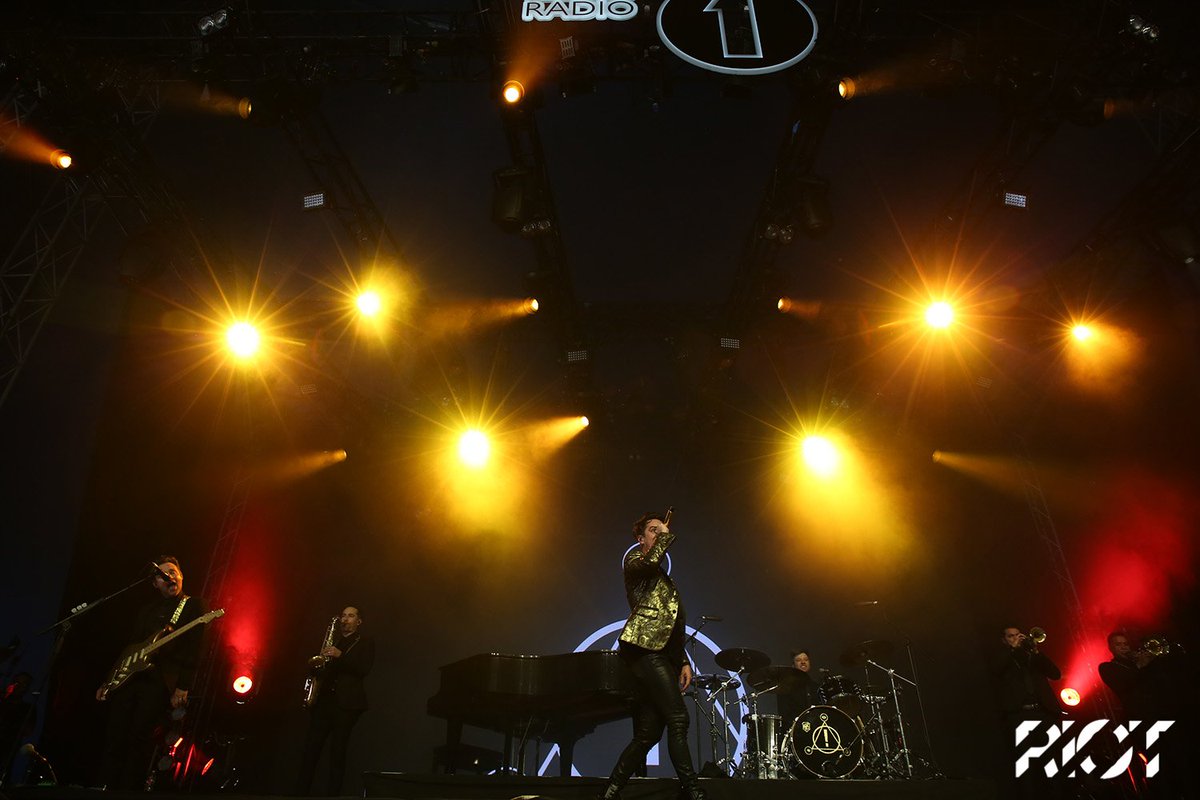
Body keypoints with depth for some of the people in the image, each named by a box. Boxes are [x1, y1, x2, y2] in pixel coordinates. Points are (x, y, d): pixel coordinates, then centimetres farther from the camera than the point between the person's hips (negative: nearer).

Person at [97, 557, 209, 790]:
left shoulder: (194, 606, 4)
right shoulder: (147, 610, 24)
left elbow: (193, 650, -5)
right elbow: (131, 646, 25)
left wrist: (183, 687, -14)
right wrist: (109, 682, 17)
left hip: (160, 681, -6)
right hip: (128, 678, 6)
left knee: (139, 739, -12)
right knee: (114, 739, -2)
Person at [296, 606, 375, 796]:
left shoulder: (366, 642, 7)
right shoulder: (333, 642, 23)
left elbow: (365, 669, -7)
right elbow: (322, 665, 25)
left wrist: (340, 655, -17)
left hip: (347, 703, -5)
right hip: (324, 699, 5)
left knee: (338, 751, -5)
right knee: (311, 748, -2)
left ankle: (333, 793, 0)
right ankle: (301, 791, 3)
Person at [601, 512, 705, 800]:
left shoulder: (665, 579, 32)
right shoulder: (635, 559, 10)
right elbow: (650, 561, -18)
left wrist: (683, 661, 17)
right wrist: (665, 535, -1)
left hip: (661, 654, 9)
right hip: (643, 646, -9)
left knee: (648, 732, 2)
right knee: (678, 719, -17)